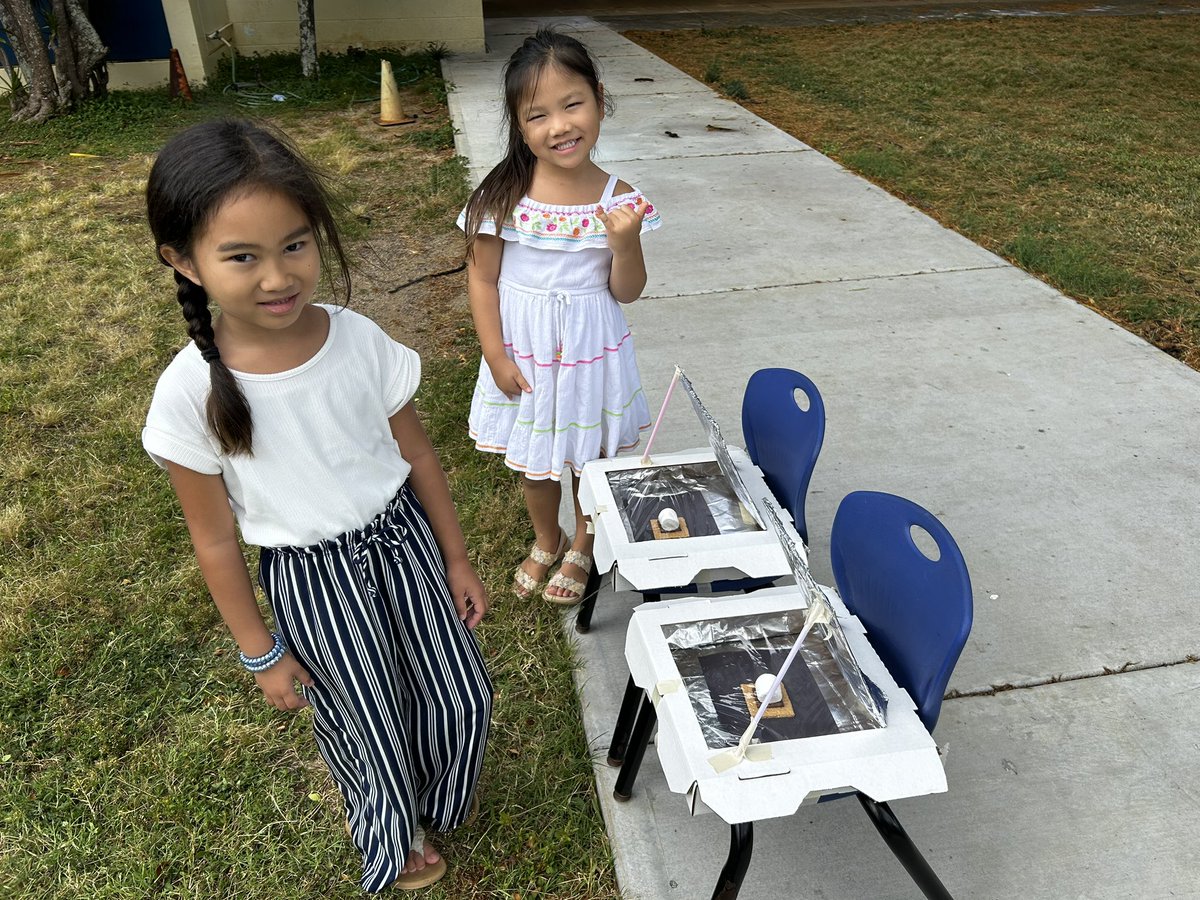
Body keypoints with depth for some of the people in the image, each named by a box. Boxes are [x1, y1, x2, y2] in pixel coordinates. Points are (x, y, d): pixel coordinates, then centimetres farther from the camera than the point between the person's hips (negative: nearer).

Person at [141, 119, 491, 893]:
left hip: (403, 536, 3)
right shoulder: (192, 392, -22)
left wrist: (457, 560, 5)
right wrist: (262, 654, -1)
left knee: (460, 695, 17)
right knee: (366, 724, 18)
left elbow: (416, 454, -2)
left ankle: (437, 798, 54)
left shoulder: (360, 338, -15)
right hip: (311, 576, -2)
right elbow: (217, 540, -10)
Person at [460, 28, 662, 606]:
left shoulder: (617, 198, -12)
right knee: (534, 458, 19)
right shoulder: (504, 196, -14)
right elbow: (482, 278, -6)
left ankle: (582, 550, 44)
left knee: (591, 456, 17)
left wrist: (626, 243, -25)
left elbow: (627, 292, -6)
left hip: (592, 349, 0)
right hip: (524, 350, 0)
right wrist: (495, 356, -9)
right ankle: (545, 541, 48)